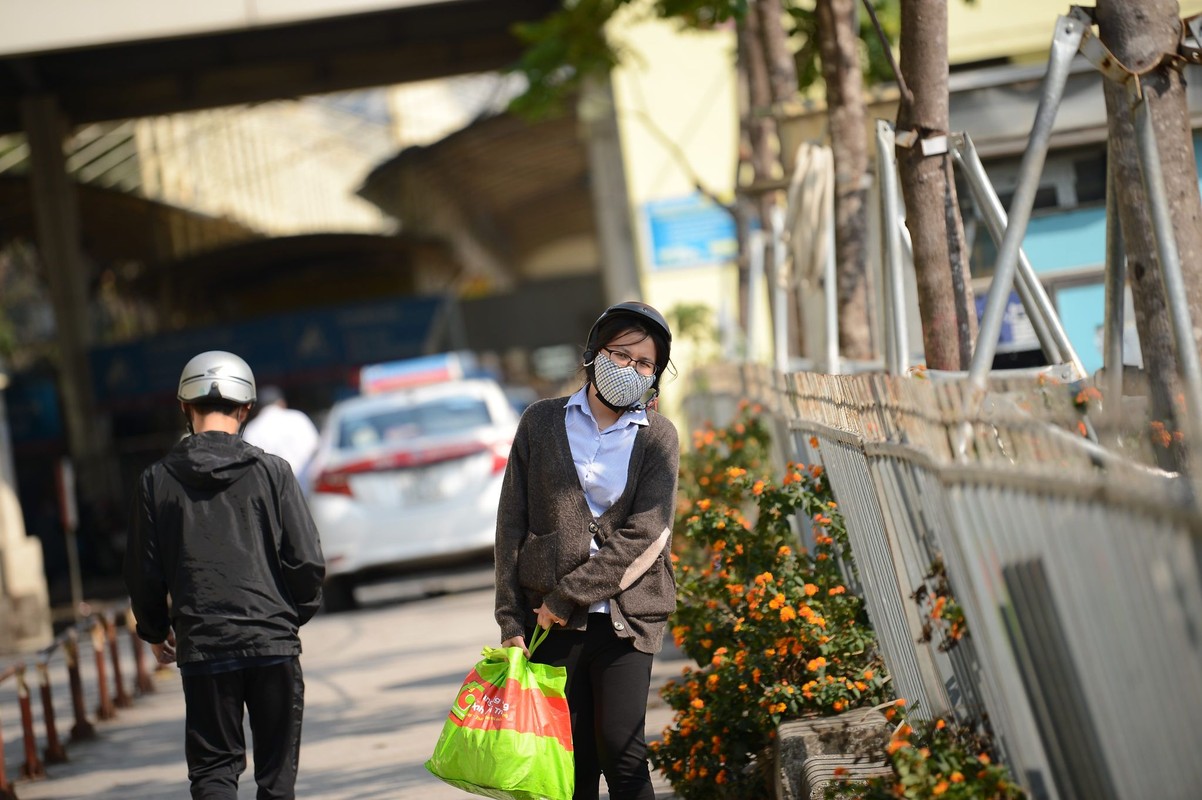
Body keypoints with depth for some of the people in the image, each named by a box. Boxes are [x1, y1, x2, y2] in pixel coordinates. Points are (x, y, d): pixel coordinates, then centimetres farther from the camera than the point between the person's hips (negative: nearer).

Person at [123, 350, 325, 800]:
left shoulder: (158, 480, 1)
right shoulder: (271, 471, -3)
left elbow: (143, 572, 6)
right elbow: (307, 560, -4)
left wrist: (155, 632, 23)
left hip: (201, 648, 0)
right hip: (273, 644, 0)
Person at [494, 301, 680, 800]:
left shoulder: (658, 438, 4)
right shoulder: (542, 422, 7)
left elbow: (644, 533, -7)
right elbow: (512, 523, 6)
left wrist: (567, 595, -12)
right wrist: (512, 622, 0)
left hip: (625, 615, -1)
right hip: (551, 616, 1)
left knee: (621, 750, -9)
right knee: (573, 760, 2)